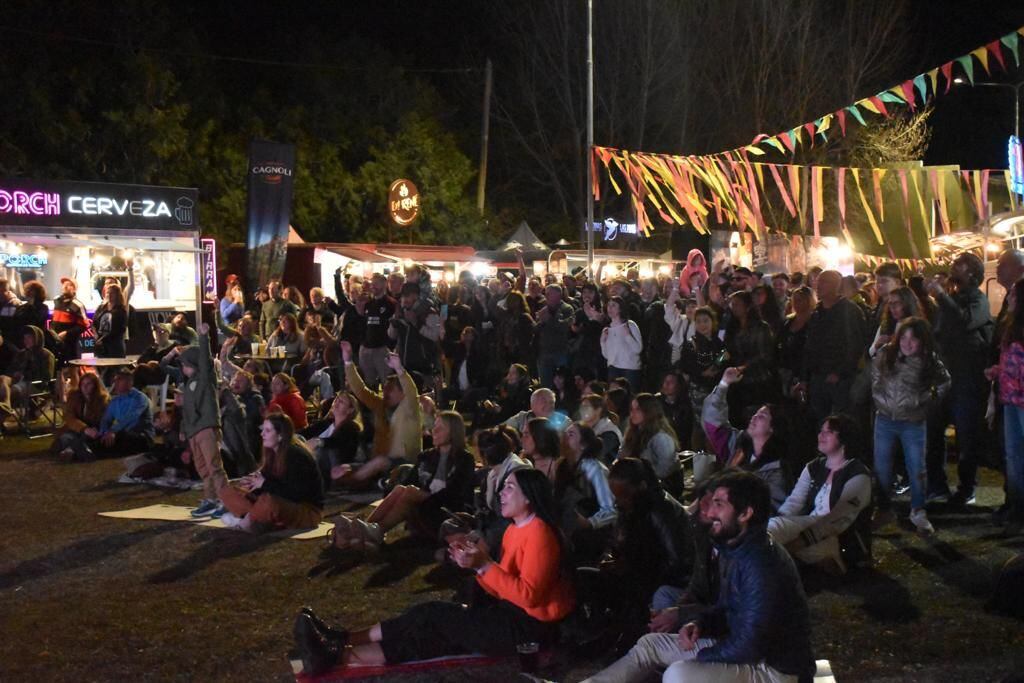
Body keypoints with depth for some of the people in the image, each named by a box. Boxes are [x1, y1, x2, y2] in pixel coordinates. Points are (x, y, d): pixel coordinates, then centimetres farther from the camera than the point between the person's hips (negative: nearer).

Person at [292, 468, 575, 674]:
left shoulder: (538, 533, -16)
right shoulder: (515, 529, 14)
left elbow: (528, 595, -24)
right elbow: (502, 589, 10)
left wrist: (484, 565, -25)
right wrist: (475, 563, -6)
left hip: (528, 626, -9)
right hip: (510, 614, 9)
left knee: (433, 617, -14)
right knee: (430, 629, -7)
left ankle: (339, 649, -13)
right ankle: (341, 650, -17)